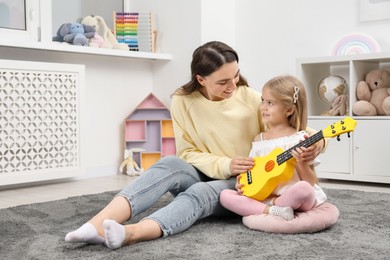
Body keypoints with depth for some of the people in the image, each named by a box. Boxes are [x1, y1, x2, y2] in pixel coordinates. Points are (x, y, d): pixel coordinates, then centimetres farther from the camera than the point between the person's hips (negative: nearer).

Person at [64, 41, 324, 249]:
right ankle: (98, 225, -51)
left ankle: (131, 233, -62)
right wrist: (223, 165, -22)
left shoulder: (251, 98, -7)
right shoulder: (183, 101, -6)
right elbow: (188, 153, -5)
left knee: (201, 193, -35)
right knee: (170, 165, -32)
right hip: (205, 175, 2)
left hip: (242, 185, -1)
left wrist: (313, 142, -20)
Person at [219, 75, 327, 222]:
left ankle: (273, 205, -14)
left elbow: (311, 183, -5)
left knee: (304, 188, -39)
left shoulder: (299, 139, -4)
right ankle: (272, 211, -25)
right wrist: (241, 183, -3)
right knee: (225, 195, -15)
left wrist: (302, 164, -23)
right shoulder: (259, 140, 13)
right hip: (263, 197, 5)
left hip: (294, 198, -5)